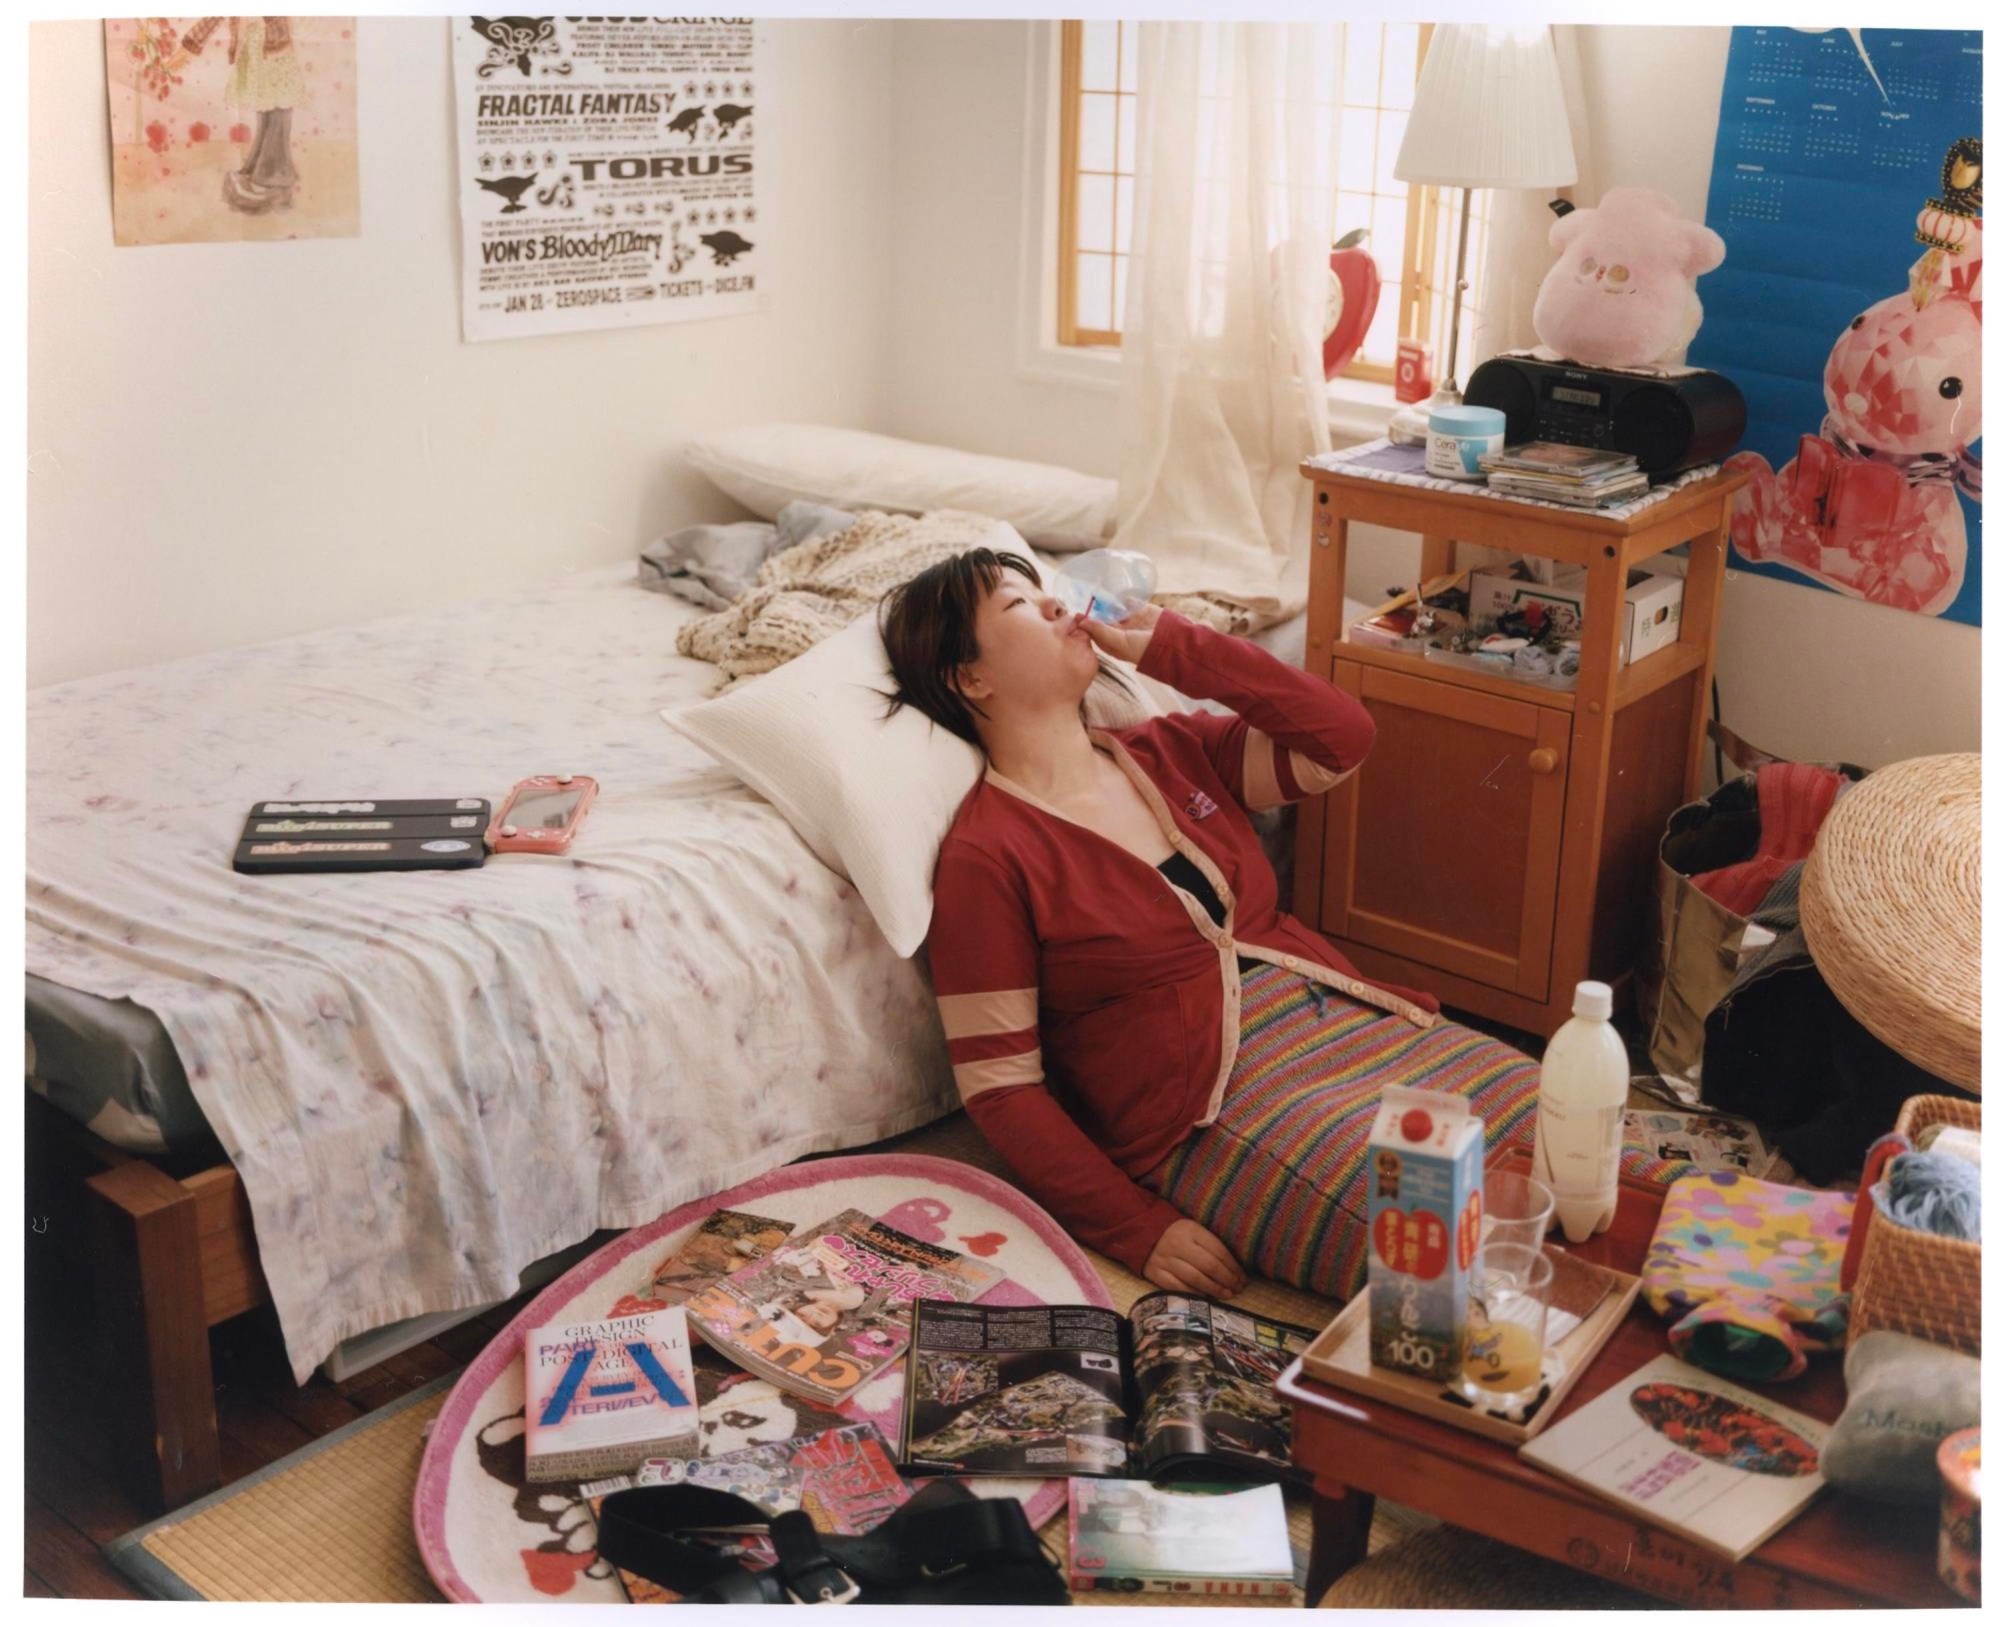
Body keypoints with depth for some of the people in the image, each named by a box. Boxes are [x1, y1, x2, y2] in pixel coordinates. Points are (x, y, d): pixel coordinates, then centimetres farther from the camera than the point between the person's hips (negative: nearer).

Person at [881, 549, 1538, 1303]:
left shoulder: (1170, 752, 14)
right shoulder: (986, 856, -5)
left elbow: (1341, 738, 5)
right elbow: (999, 1088, -7)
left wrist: (1174, 646, 3)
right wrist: (1137, 1231, -14)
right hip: (1216, 1110, -7)